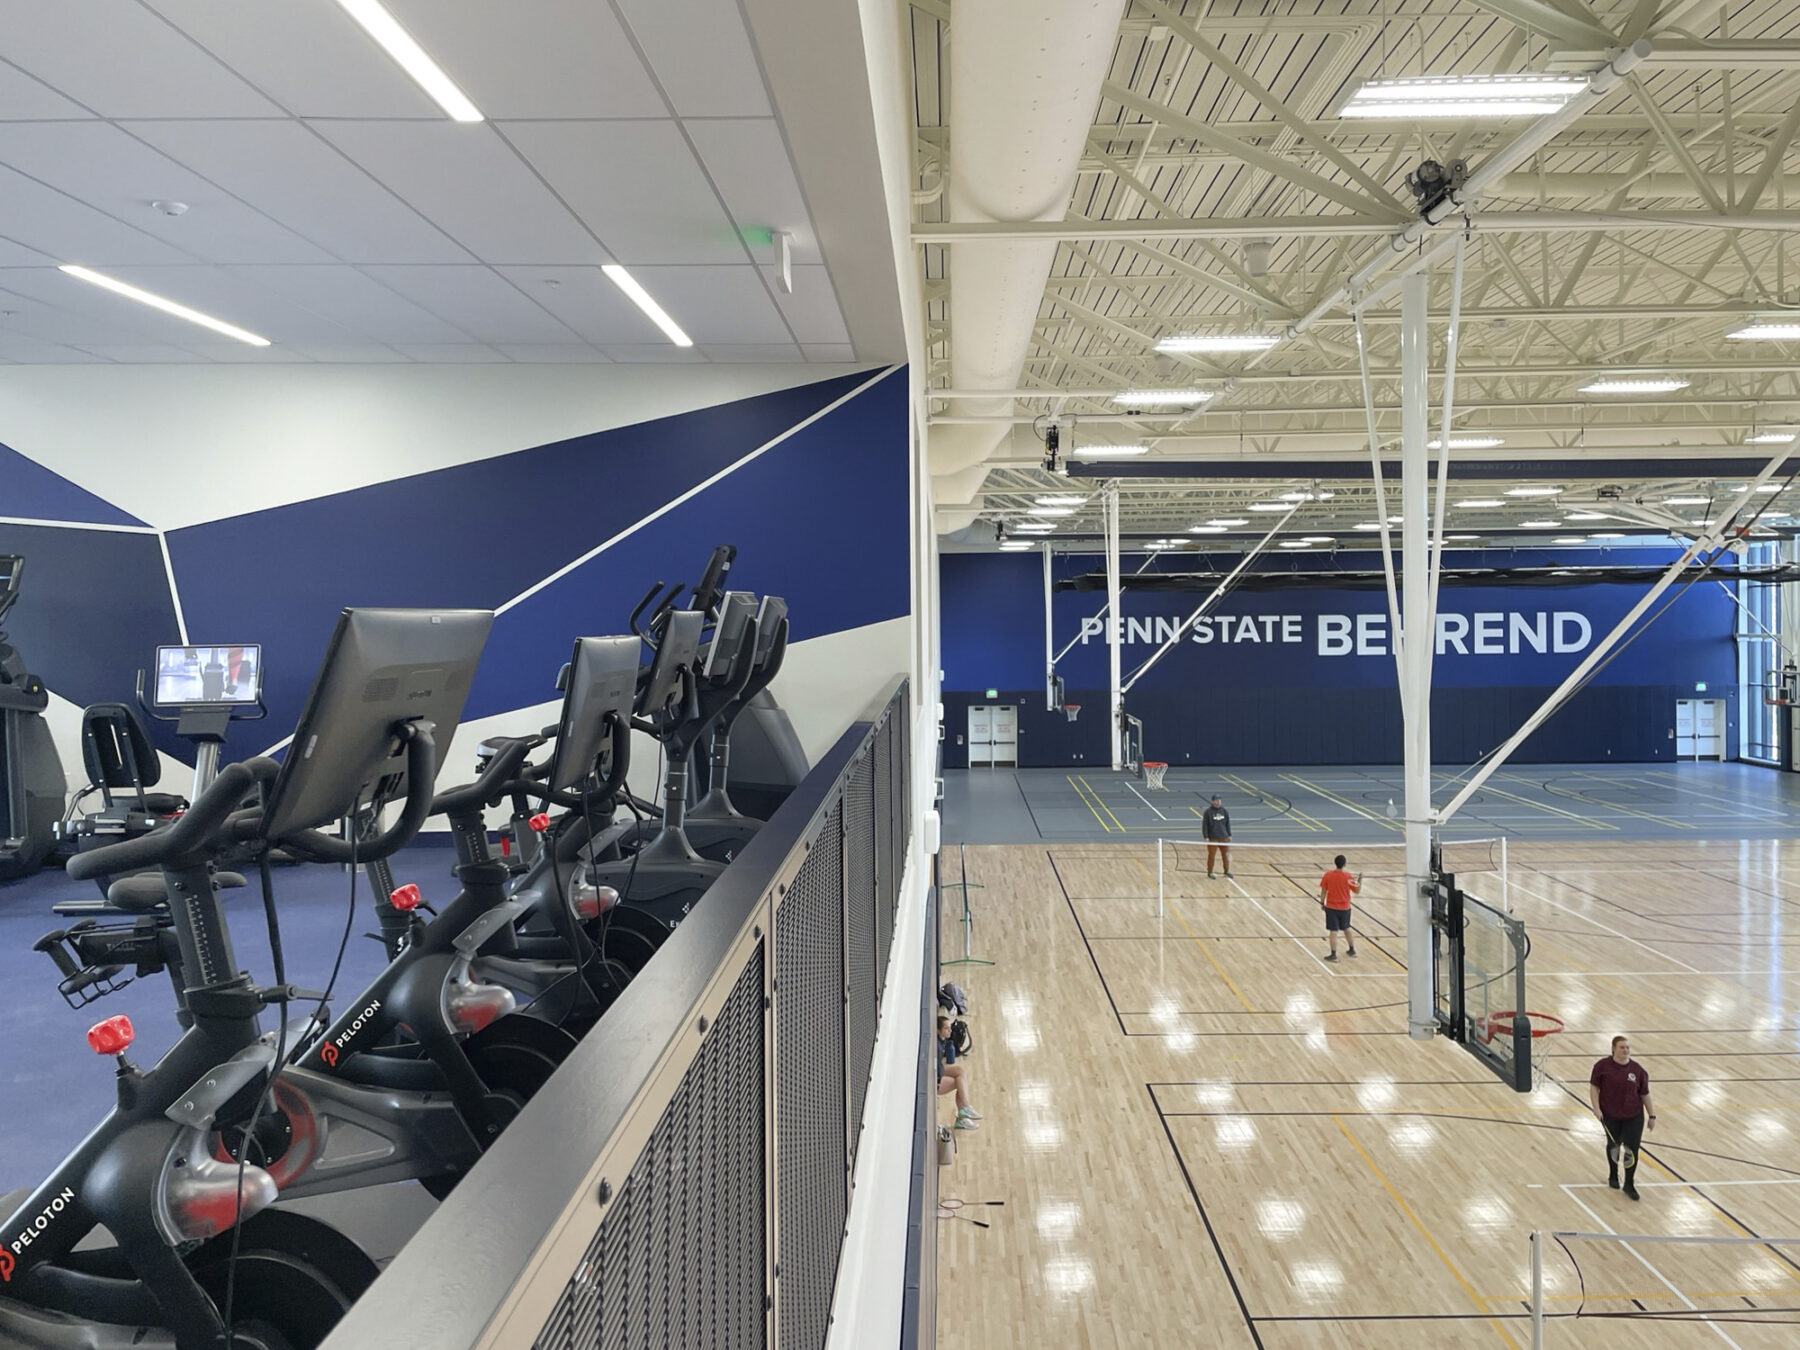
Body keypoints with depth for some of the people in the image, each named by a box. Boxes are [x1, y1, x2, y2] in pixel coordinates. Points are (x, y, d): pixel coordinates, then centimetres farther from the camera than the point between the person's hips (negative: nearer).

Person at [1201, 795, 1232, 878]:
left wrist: (1229, 835, 11)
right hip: (1212, 839, -4)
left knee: (1226, 854, 8)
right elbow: (1204, 825, -6)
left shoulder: (1224, 811, 5)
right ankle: (1209, 872, 17)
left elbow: (1228, 824, 13)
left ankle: (1226, 871, 23)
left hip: (1224, 837, 4)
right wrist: (1206, 837, -11)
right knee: (1211, 855, 4)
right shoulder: (1208, 812, -7)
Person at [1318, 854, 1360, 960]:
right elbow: (1357, 891, -2)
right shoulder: (1348, 877, -12)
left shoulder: (1328, 875, -12)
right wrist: (1360, 879, 10)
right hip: (1345, 908, 2)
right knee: (1346, 928, 21)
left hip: (1331, 907, -2)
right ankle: (1352, 950, 34)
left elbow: (1323, 891, -7)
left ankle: (1333, 954, 0)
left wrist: (1322, 903, 7)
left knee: (1333, 931, 1)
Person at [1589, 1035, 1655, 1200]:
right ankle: (1613, 1176, 40)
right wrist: (1596, 1108, -13)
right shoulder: (1603, 1066, -9)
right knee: (1613, 1145, 17)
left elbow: (1645, 1094, 3)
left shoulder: (1637, 1069, -5)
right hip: (1610, 1116, 0)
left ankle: (1629, 1185, 10)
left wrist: (1652, 1115, 6)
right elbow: (1594, 1087, -4)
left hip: (1634, 1117, 0)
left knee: (1632, 1149, -4)